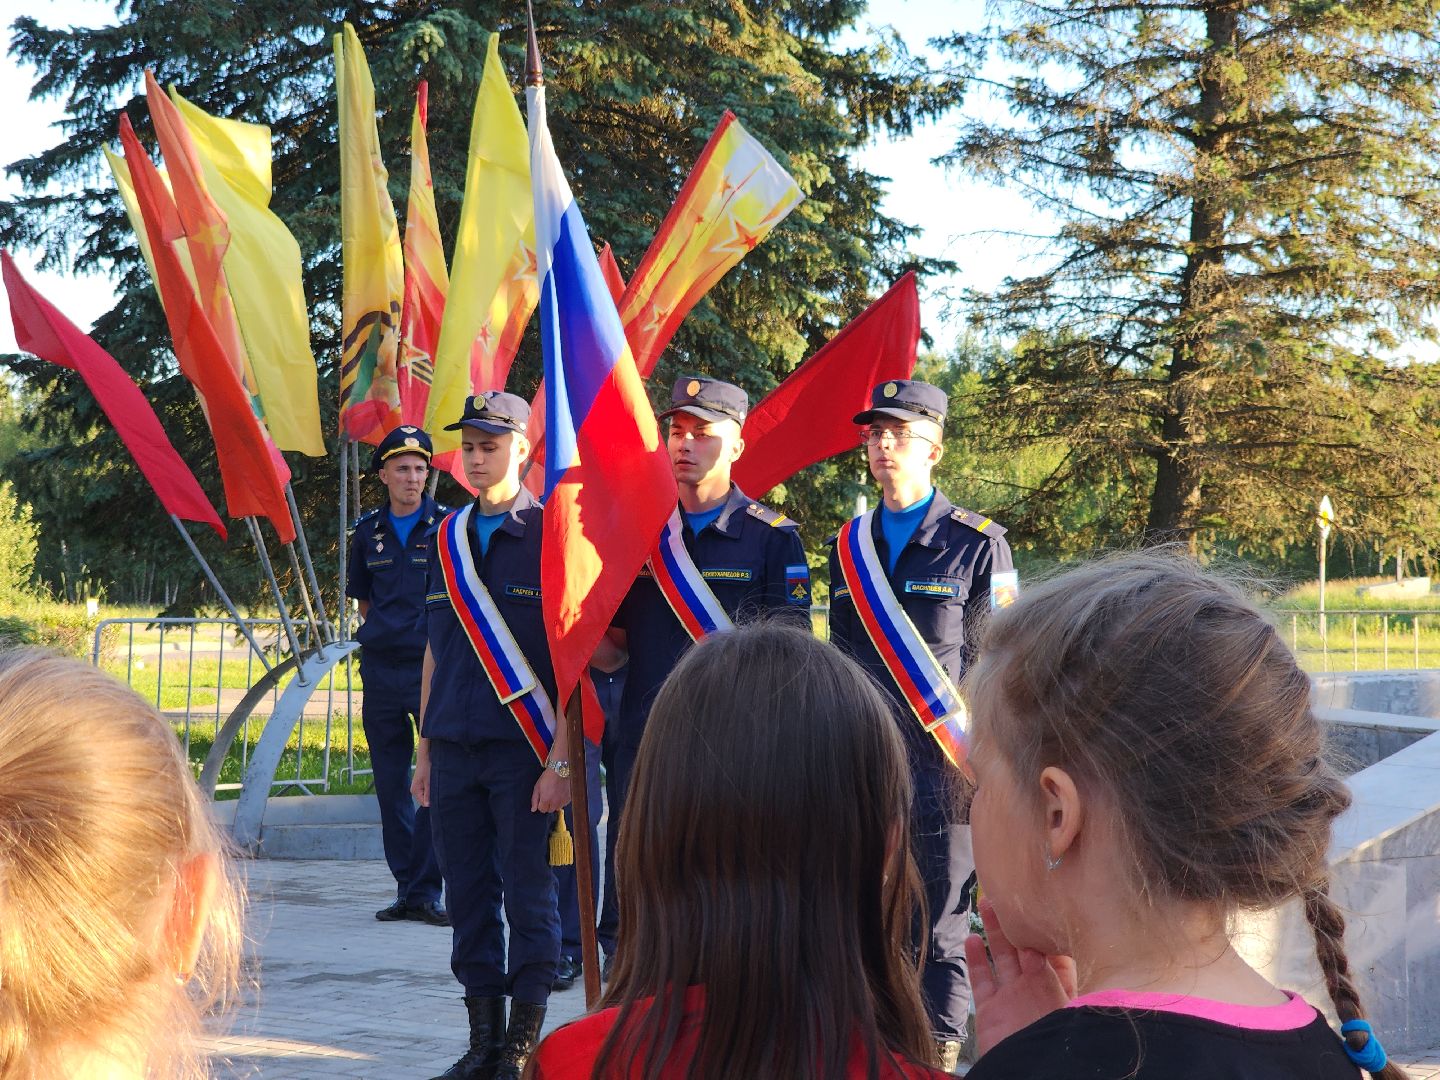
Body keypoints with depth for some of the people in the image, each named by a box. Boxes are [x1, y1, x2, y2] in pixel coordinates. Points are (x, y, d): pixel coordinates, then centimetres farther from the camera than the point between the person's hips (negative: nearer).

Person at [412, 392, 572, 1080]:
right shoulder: (447, 540, 13)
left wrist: (560, 759, -13)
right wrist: (424, 751, 14)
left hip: (522, 751, -5)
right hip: (454, 749, 5)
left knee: (527, 893, -2)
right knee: (469, 895, 7)